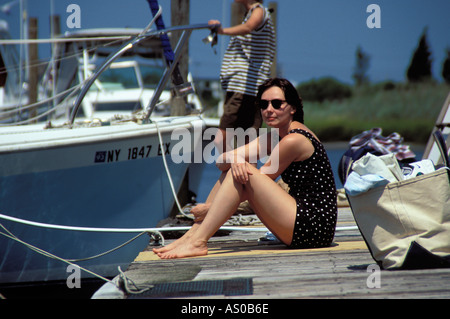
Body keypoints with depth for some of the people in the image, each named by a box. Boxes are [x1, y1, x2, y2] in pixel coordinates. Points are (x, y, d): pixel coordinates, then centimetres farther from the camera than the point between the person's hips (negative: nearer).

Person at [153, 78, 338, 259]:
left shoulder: (294, 140, -14)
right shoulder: (272, 137, 13)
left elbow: (251, 184, -11)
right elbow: (221, 161, 6)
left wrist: (208, 208, -7)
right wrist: (234, 158, -18)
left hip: (315, 227, -9)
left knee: (242, 173, -16)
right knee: (236, 170, 6)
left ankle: (198, 242, -17)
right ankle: (191, 235, 3)